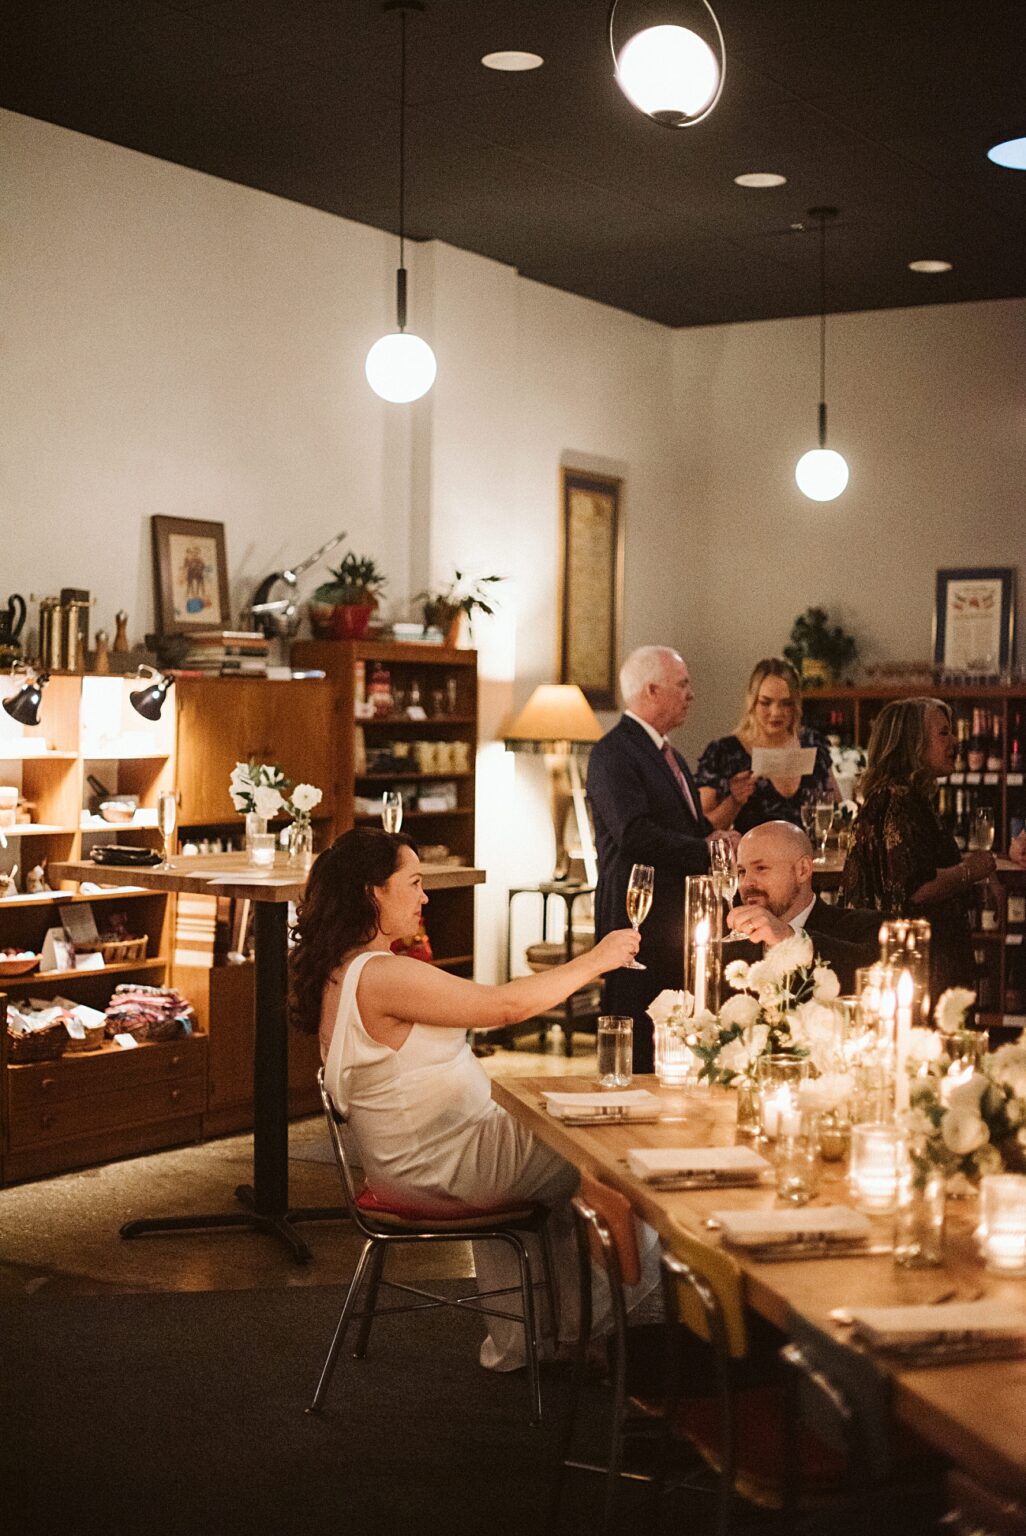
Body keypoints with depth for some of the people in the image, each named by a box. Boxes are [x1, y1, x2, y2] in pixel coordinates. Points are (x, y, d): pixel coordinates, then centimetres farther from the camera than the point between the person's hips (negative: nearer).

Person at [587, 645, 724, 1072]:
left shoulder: (670, 756, 20)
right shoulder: (612, 753, -11)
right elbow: (635, 835, -22)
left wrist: (714, 834, 4)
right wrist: (709, 852, -15)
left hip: (679, 921, 9)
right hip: (641, 921, -9)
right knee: (640, 1053, -6)